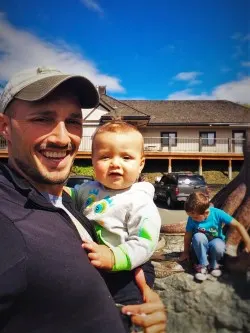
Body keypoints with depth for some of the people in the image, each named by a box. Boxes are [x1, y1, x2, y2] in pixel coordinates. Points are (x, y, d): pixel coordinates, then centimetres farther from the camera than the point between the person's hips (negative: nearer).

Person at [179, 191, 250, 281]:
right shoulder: (192, 218, -21)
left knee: (218, 246, -36)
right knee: (198, 236, -34)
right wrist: (186, 252, 0)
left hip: (215, 241, 0)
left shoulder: (217, 213, -26)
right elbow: (188, 236, -10)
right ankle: (203, 265, -15)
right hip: (201, 246, 1)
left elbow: (238, 225, -22)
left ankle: (214, 265, -3)